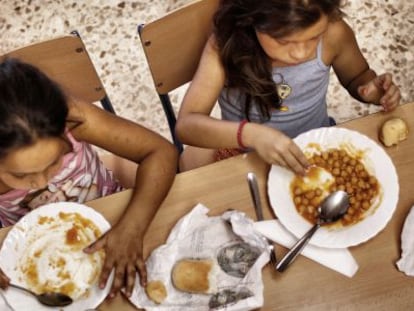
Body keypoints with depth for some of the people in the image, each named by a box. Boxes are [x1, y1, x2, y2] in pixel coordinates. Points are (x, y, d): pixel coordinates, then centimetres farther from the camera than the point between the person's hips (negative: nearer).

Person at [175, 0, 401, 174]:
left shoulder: (333, 33, -23)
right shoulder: (225, 45, -27)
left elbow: (358, 76, 1)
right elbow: (185, 124, -33)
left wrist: (372, 90, -24)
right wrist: (251, 134, -50)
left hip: (316, 148, 1)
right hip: (246, 154, 0)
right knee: (194, 159, -25)